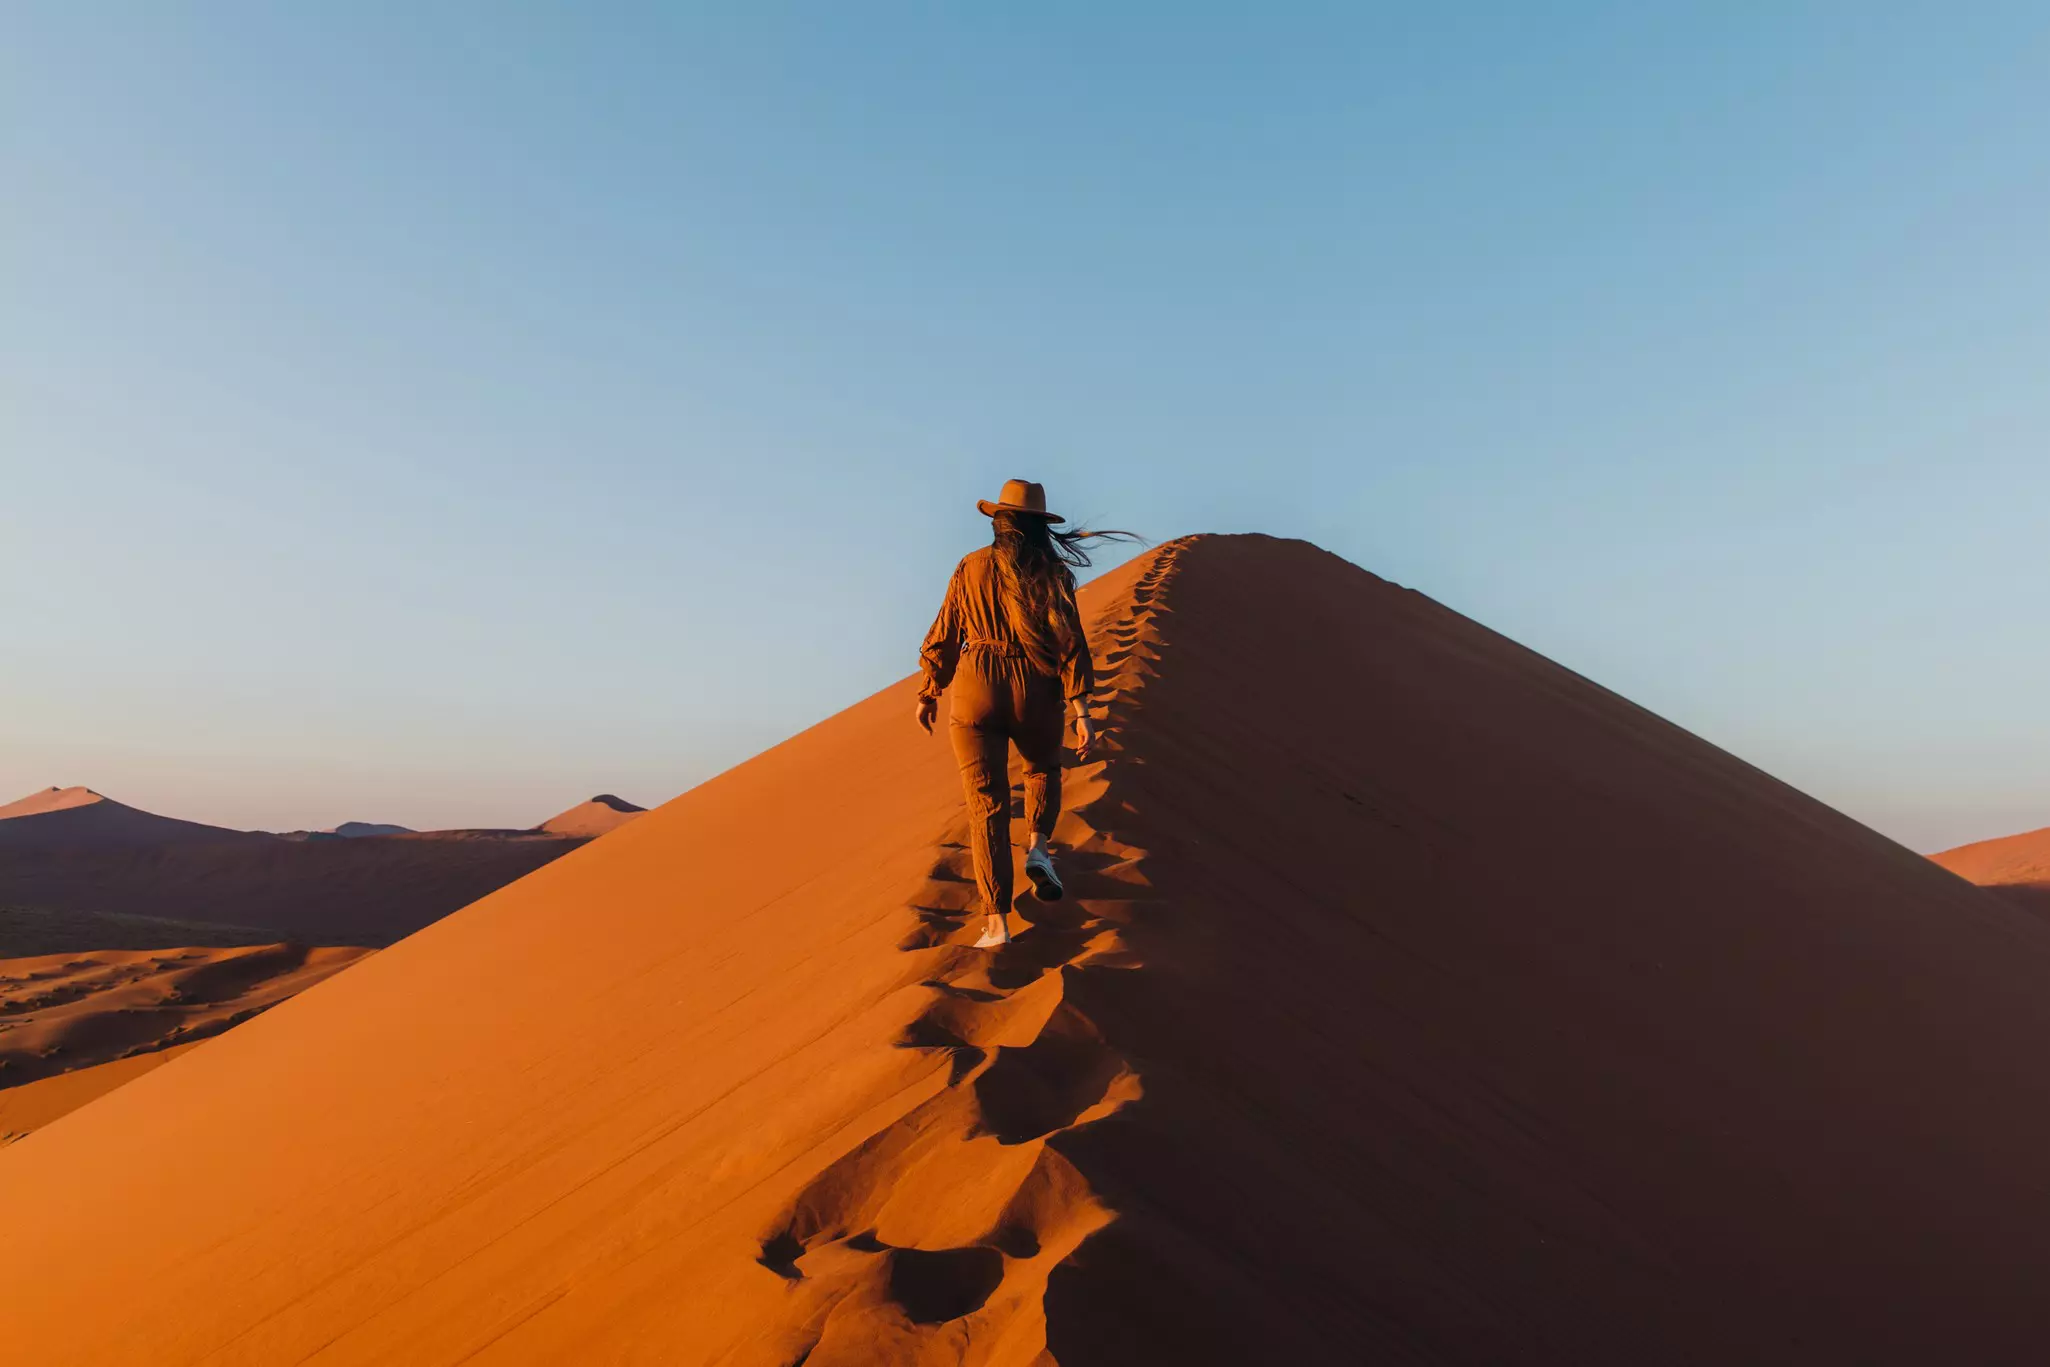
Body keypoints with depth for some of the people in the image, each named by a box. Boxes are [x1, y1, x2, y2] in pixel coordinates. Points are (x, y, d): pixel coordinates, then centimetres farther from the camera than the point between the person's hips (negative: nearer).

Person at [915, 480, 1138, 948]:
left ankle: (998, 923, -5)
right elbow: (1069, 642, -10)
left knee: (987, 804, 2)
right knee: (1043, 770, 31)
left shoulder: (970, 568, 3)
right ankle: (1038, 848, 8)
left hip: (976, 693, 0)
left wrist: (928, 695, 19)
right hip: (1036, 694, 0)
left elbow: (943, 639, 6)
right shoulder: (1052, 573, -2)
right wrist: (1082, 714, -10)